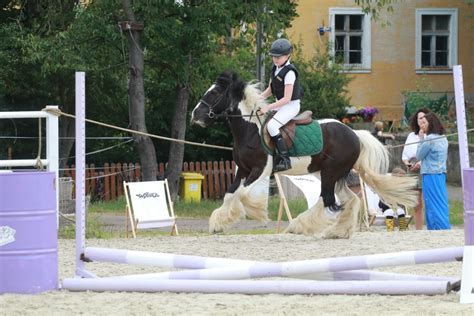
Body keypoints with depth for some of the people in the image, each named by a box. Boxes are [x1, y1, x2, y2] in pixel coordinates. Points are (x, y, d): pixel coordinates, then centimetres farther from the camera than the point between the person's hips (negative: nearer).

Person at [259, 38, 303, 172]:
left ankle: (285, 160, -27)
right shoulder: (275, 69, 7)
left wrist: (268, 107, -25)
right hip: (280, 104, 10)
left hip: (291, 105, -10)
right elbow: (270, 89, 17)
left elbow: (287, 98, -23)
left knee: (271, 125, -27)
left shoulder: (289, 72, -20)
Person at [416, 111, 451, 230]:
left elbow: (419, 156, -7)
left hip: (430, 175, -8)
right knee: (441, 203, 11)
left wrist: (421, 139, -1)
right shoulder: (443, 138, 11)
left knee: (433, 204, -4)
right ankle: (445, 228, 12)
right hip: (441, 174, 8)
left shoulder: (429, 139, -15)